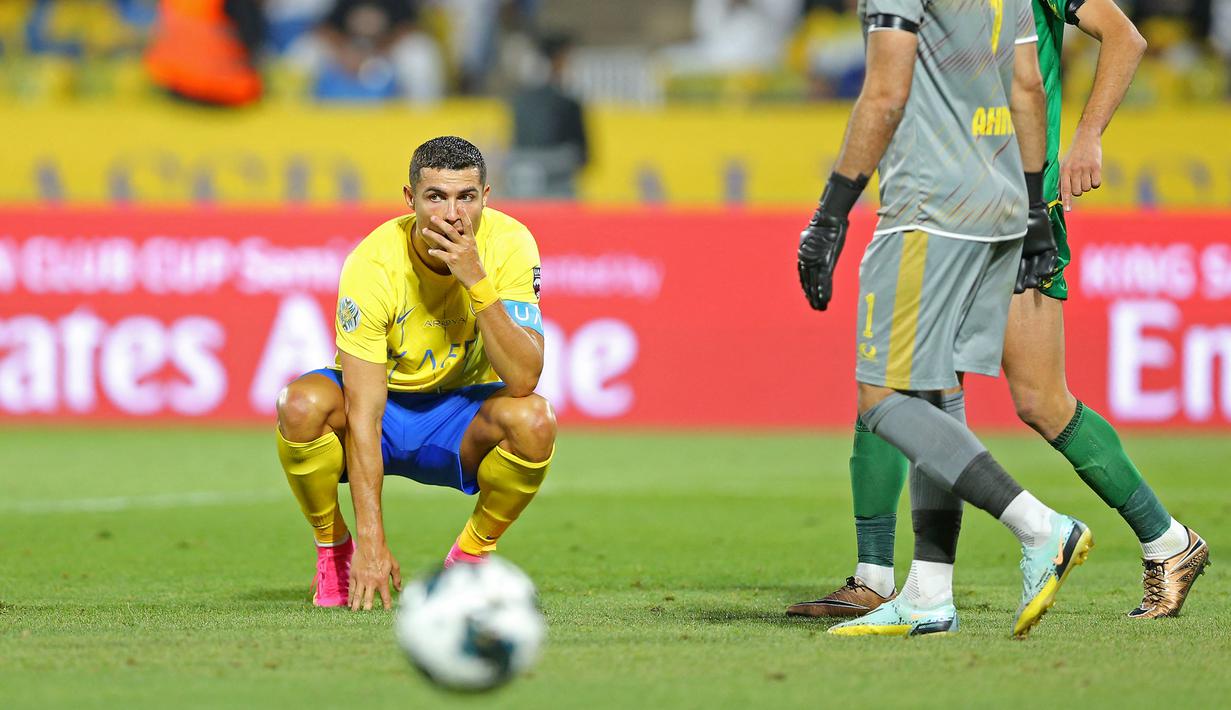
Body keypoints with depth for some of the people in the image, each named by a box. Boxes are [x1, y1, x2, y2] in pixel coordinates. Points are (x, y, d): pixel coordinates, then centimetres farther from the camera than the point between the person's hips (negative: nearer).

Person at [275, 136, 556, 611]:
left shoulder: (509, 245, -20)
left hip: (461, 417, 1)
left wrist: (477, 282, -38)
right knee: (303, 404, -33)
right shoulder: (372, 265, -26)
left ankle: (469, 558, -5)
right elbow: (363, 414, -29)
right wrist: (371, 539, -34)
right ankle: (335, 551, -5)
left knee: (533, 420, -31)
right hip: (381, 406, -1)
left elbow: (524, 379, -29)